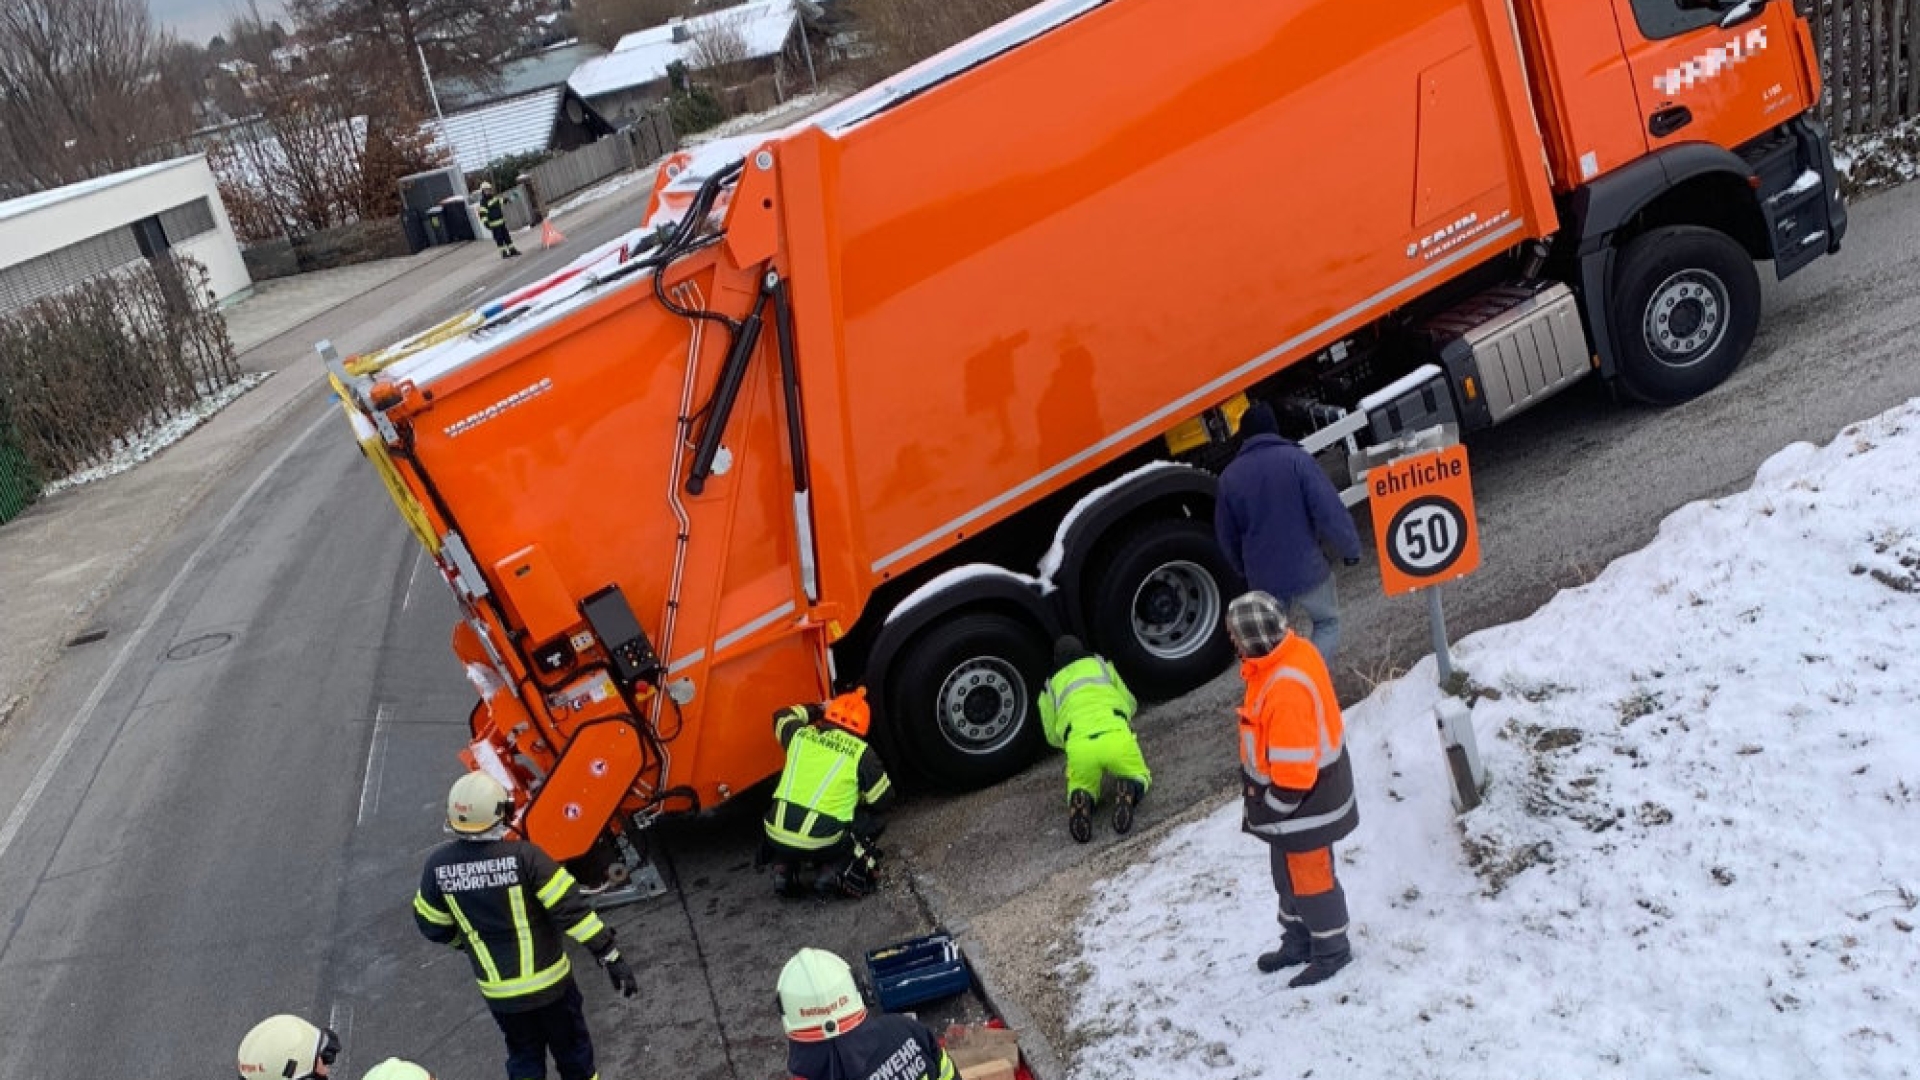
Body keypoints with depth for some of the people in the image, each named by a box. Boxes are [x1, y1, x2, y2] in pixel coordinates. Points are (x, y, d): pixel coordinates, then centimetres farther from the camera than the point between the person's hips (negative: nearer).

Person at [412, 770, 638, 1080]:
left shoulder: (438, 864, -12)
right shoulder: (523, 856, -23)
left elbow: (432, 925, 3)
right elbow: (571, 910, -23)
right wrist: (611, 957, -18)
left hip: (498, 992, 3)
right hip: (547, 982, -3)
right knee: (571, 1049, 19)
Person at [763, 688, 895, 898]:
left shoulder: (800, 733, 9)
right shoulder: (861, 752, -1)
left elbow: (782, 717, 33)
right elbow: (884, 799, 9)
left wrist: (817, 709, 45)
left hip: (777, 838, 4)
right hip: (821, 844, -4)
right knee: (870, 824, 21)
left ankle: (783, 869, 14)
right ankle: (832, 870, -1)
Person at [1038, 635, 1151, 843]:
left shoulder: (1051, 687, 28)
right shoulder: (1101, 665, 28)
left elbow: (1052, 736, 33)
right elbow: (1131, 705, 35)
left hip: (1079, 747, 0)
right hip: (1116, 737, 0)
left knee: (1082, 790, 29)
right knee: (1140, 779, 28)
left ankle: (1082, 801, -9)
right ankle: (1127, 790, -9)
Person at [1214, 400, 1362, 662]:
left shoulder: (1229, 476, 1)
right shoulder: (1296, 459, -10)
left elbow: (1226, 536, 10)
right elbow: (1329, 511, -14)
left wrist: (1244, 570, 26)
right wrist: (1350, 548, 0)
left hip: (1264, 580, 3)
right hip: (1307, 569, -3)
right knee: (1327, 622, 18)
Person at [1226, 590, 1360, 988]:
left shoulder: (1287, 688, -35)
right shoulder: (1291, 653, -3)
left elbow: (1293, 767, -29)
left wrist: (1273, 808, -15)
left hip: (1304, 802, -10)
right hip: (1296, 790, 10)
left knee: (1309, 878, 10)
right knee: (1288, 873, 24)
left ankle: (1331, 950, 29)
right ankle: (1298, 941, 41)